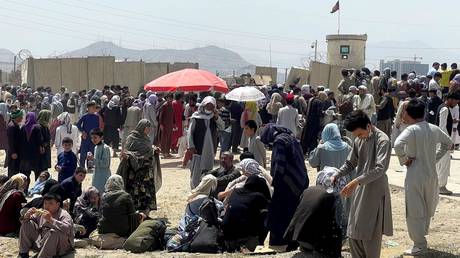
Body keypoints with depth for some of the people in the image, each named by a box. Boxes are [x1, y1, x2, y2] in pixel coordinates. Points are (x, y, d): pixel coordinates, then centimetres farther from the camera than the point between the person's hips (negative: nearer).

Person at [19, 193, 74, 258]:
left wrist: (51, 220, -38)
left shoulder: (64, 215, -12)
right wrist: (27, 216, -7)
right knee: (27, 223, 2)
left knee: (54, 232, -37)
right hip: (40, 242, 7)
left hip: (60, 247, -7)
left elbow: (67, 229, -33)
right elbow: (24, 220, 17)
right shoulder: (41, 213, 8)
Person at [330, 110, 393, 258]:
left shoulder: (382, 140, -14)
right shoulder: (359, 140, 9)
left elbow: (380, 168, -23)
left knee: (369, 234, -4)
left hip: (375, 191, -7)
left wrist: (356, 181, -31)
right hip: (359, 190, 7)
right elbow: (351, 163, 18)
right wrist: (337, 175, -1)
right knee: (353, 233, 9)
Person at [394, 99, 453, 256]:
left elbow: (398, 145, -34)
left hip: (415, 175, -6)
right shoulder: (434, 129, 3)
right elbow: (448, 143, 19)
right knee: (427, 209, 21)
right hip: (431, 174, 6)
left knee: (414, 212, 4)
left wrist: (405, 158, -17)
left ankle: (419, 245, 8)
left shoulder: (412, 130, -16)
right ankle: (422, 236, 35)